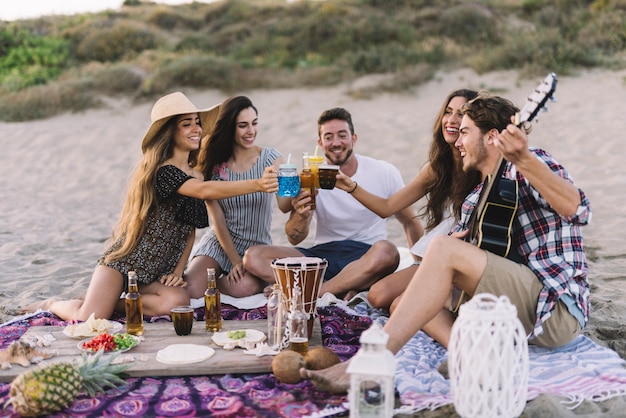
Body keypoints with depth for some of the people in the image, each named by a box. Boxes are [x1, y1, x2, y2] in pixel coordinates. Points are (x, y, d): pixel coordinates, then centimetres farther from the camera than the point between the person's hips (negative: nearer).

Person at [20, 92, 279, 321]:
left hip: (158, 273, 6)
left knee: (178, 302, -26)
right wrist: (257, 185, -43)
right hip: (124, 261, -6)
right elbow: (205, 191, -34)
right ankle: (53, 304, 18)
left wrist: (178, 271, -1)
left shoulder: (196, 175, 8)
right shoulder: (163, 171, -17)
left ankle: (106, 303, 0)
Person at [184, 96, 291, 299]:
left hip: (257, 246, 0)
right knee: (191, 289, -23)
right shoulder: (213, 164, -5)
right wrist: (236, 262, -13)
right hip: (220, 241, 1)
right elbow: (217, 219, -5)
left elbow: (284, 205, -21)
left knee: (242, 287, -30)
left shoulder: (269, 158, -6)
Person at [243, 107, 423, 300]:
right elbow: (294, 239, -1)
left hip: (365, 257, -2)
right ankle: (340, 291, -23)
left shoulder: (385, 173, 1)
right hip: (323, 254, 2)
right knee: (253, 257, -19)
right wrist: (302, 216, -23)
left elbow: (410, 222, 11)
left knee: (386, 251, -39)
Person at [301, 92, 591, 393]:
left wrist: (524, 160, -38)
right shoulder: (476, 199, 19)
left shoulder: (530, 165, -4)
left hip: (557, 308, -9)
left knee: (444, 249, -25)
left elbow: (577, 209, -24)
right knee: (402, 300, 5)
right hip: (512, 308, 9)